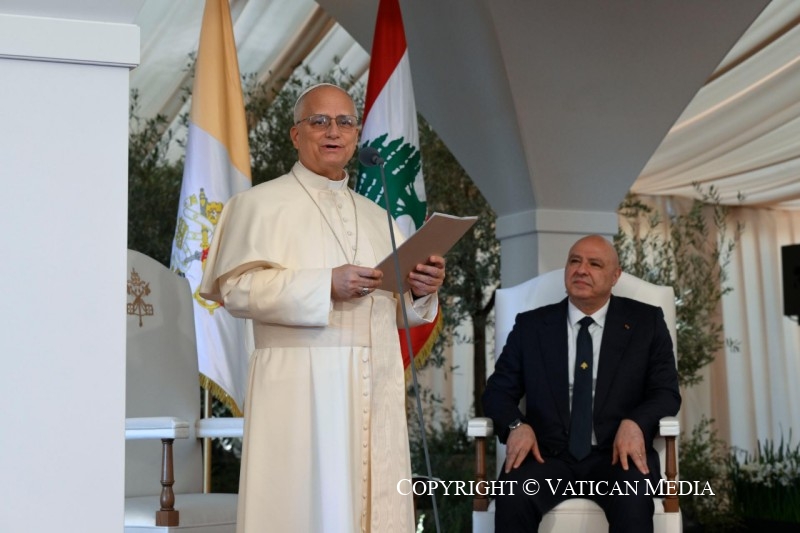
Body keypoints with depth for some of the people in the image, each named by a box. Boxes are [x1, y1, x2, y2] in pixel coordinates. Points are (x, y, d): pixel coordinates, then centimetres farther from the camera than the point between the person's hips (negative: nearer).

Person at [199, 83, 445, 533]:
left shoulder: (377, 217, 19)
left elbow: (397, 307, 18)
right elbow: (237, 287, -9)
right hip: (302, 387, -5)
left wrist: (421, 289, -5)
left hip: (375, 388, 5)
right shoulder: (261, 203, 3)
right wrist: (325, 285, -17)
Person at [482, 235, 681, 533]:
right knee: (513, 496, -31)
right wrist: (517, 425, -12)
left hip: (616, 454, 0)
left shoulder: (645, 321, 10)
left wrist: (635, 423, -17)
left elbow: (666, 392, 6)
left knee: (632, 499, -34)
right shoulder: (530, 325, 12)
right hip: (548, 455, 1)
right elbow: (498, 390, 11)